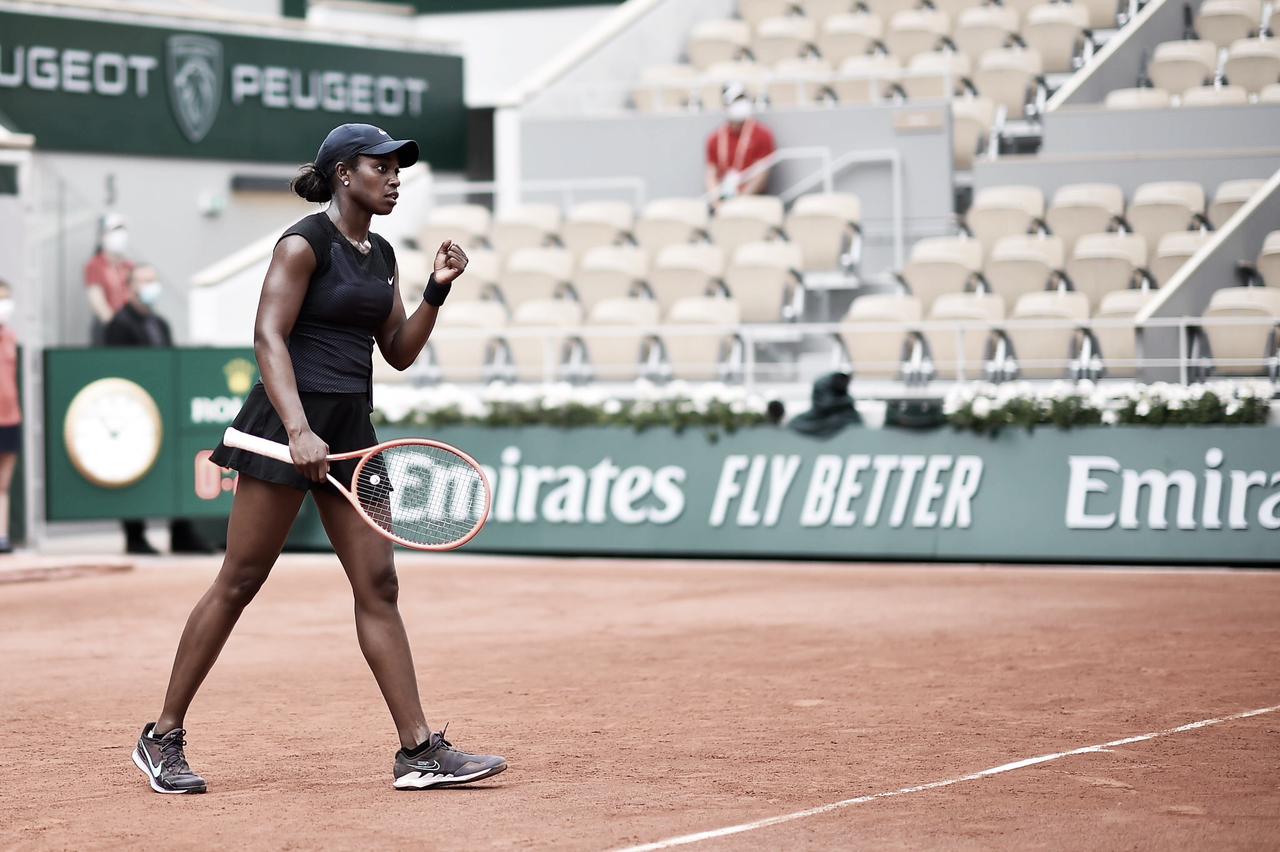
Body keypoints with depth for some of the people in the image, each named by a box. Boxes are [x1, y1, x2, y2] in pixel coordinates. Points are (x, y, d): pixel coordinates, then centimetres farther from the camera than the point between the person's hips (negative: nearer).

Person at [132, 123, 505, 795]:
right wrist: (298, 430, -25)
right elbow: (269, 338, -15)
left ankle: (419, 751, 0)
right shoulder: (304, 245, -7)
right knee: (239, 583, -4)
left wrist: (438, 289, 5)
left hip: (351, 427, 8)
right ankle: (163, 737, 6)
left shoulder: (382, 256, 16)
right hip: (289, 418, -8)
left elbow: (398, 353, 19)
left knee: (377, 586, 2)